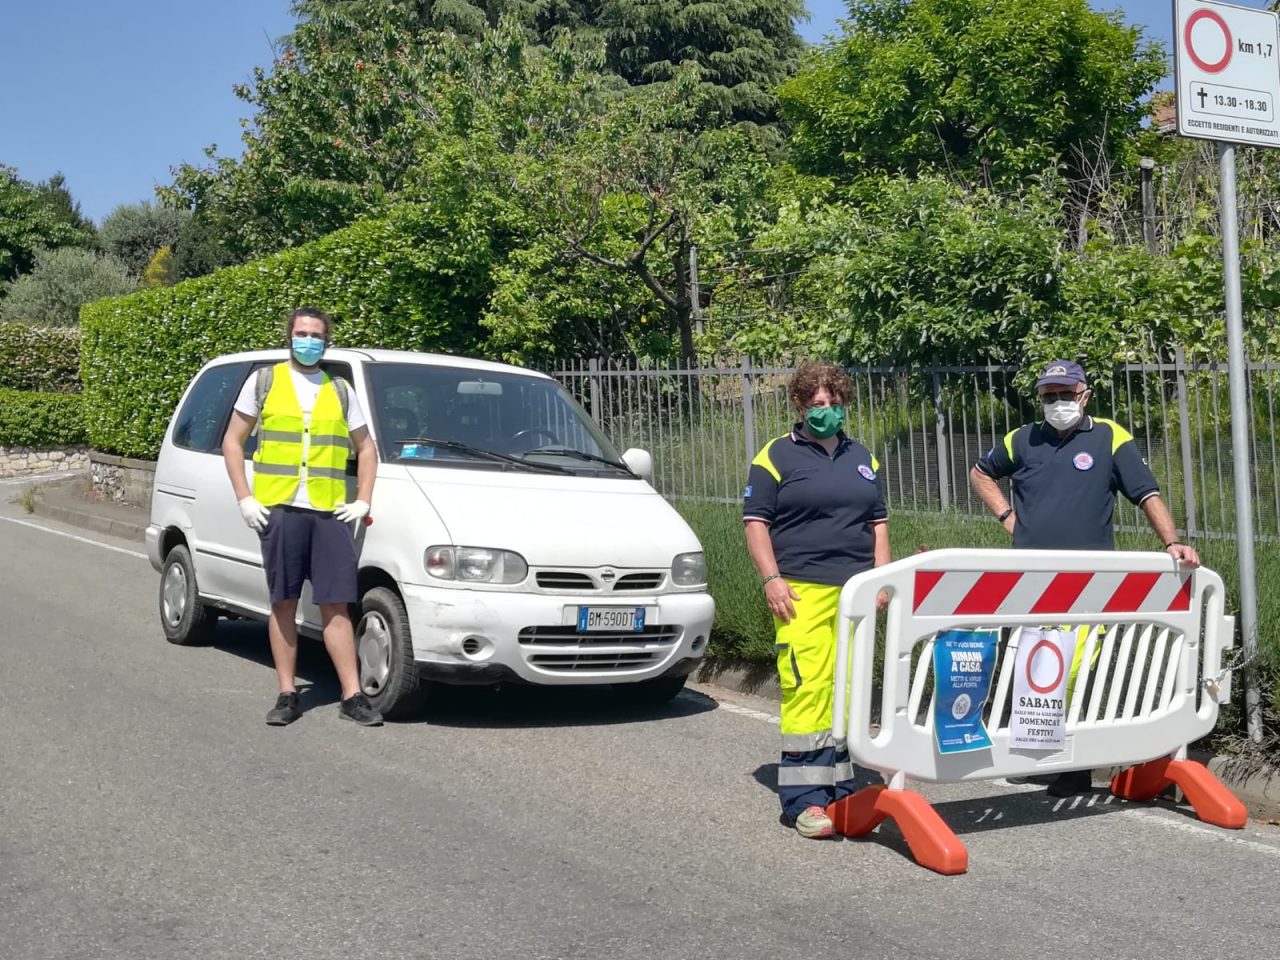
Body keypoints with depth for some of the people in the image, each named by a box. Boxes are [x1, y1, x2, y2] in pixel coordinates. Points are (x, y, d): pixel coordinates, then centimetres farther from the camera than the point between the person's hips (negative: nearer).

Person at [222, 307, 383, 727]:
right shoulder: (264, 381, 9)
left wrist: (362, 501, 8)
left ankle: (352, 697, 0)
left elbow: (366, 448, 21)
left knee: (336, 605, -2)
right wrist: (244, 498, -1)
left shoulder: (340, 390, 15)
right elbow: (232, 441, 9)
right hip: (279, 510, -1)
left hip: (330, 512, 1)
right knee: (283, 603, 4)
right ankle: (287, 696, 11)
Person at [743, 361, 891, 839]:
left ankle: (837, 785, 18)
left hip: (855, 591, 5)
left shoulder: (862, 458, 19)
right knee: (806, 686, -12)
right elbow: (755, 520, -2)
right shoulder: (776, 456, 2)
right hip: (802, 590, -5)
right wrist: (771, 578, -11)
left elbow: (878, 522, 22)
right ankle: (802, 797, -9)